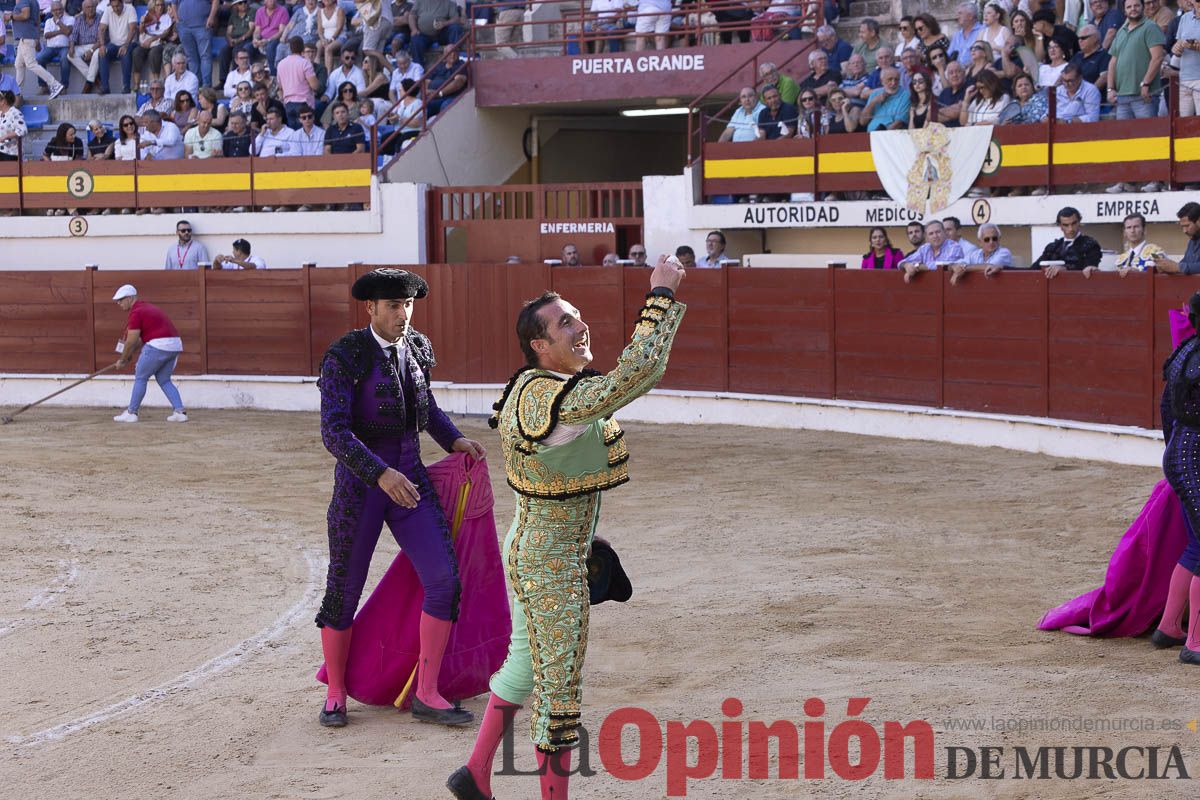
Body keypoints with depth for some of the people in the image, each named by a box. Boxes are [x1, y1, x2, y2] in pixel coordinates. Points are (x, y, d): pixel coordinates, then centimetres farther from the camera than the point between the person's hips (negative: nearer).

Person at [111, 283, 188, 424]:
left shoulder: (136, 312, -8)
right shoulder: (148, 307, 22)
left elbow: (131, 341, -8)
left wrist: (122, 360, 4)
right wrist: (129, 353, 24)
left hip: (158, 346, -9)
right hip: (175, 345, 9)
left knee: (140, 377, 5)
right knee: (164, 380, 17)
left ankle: (131, 412, 9)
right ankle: (180, 411, 5)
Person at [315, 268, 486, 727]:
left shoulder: (417, 348, 4)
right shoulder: (344, 357, -16)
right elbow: (334, 432, -23)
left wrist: (453, 439, 11)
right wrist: (381, 474, -34)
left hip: (409, 476, 5)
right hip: (359, 480, -5)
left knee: (444, 579, -9)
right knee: (344, 590, 5)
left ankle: (426, 696, 0)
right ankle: (335, 695, 26)